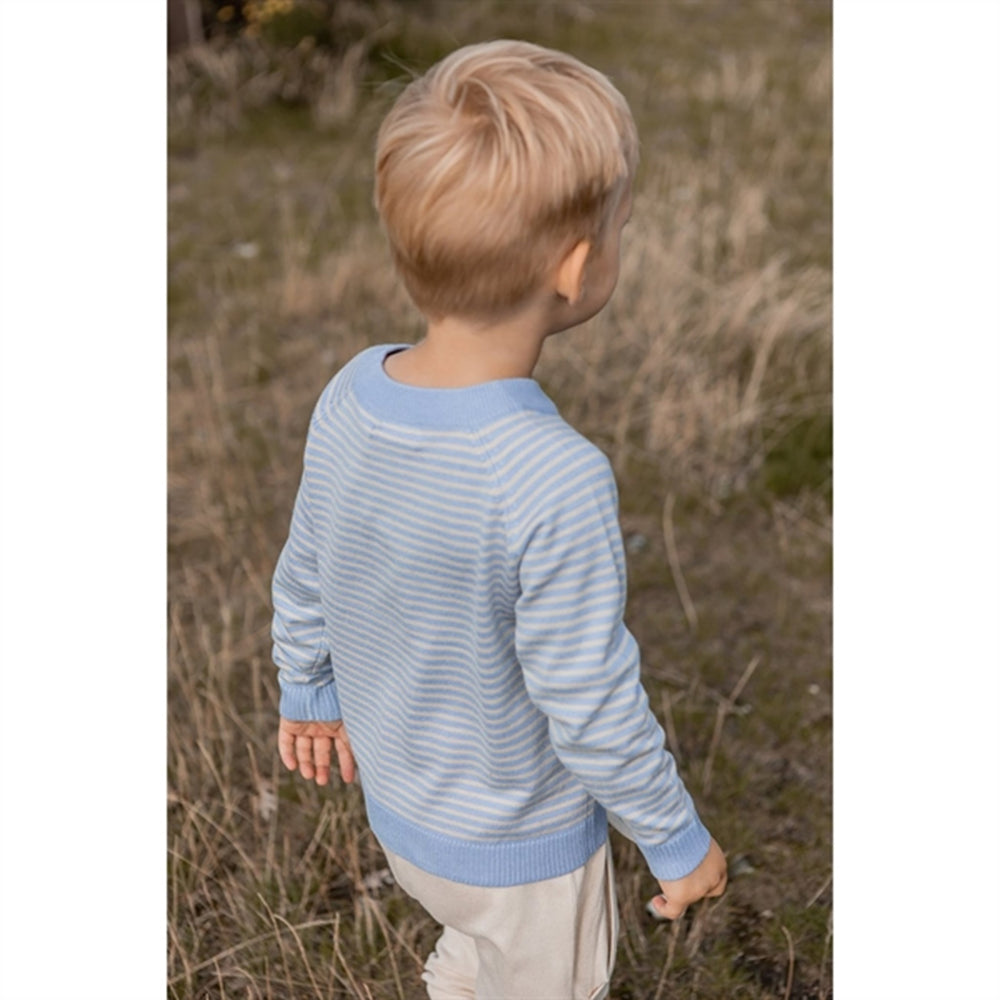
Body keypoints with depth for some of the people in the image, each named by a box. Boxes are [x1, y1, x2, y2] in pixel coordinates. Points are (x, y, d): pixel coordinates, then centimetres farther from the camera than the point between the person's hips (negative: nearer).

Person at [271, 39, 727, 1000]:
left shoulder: (350, 397, -17)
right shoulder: (557, 484, -37)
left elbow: (303, 581, -2)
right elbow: (592, 711, -27)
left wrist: (306, 692, 17)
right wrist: (678, 842, -9)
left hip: (398, 811, 5)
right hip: (522, 848, -5)